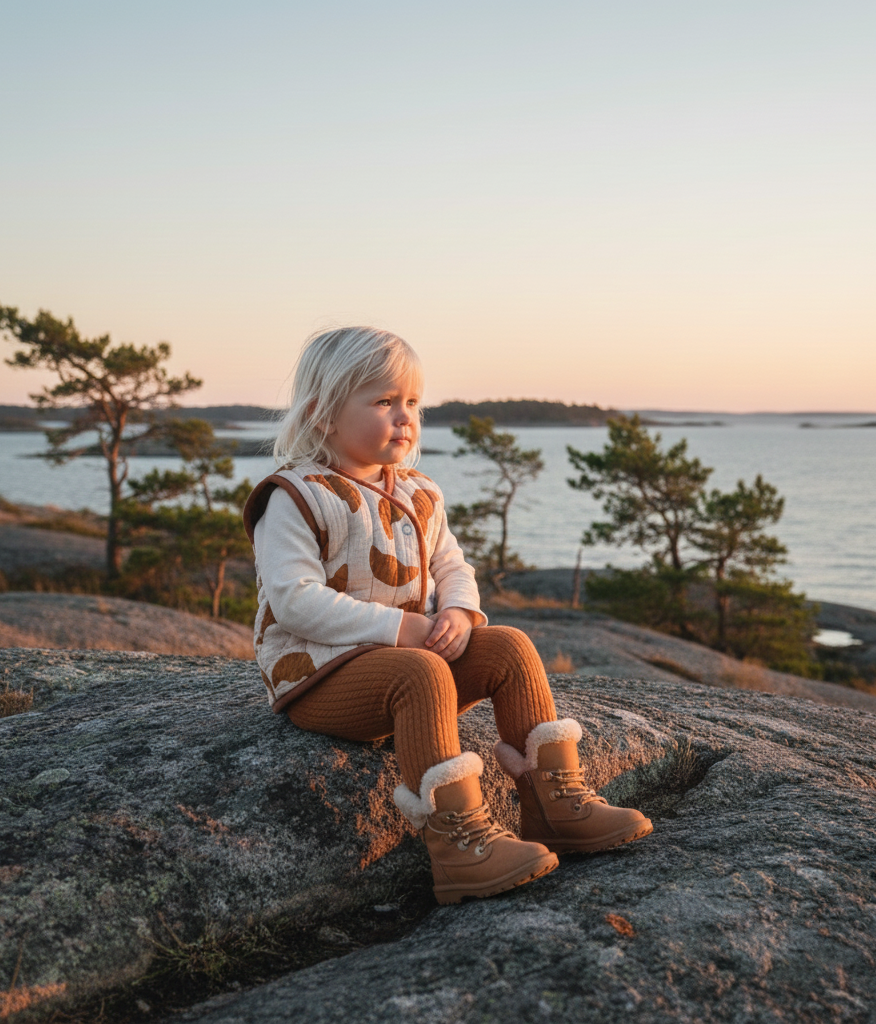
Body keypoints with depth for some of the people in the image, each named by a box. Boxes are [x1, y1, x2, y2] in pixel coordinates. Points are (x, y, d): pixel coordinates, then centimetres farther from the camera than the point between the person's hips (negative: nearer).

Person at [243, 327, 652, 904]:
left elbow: (451, 566, 17)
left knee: (510, 647, -10)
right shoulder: (297, 497, -11)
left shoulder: (418, 495, 14)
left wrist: (459, 610, -9)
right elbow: (294, 599, -21)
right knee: (423, 675, -35)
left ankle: (557, 802, -8)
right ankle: (461, 845, -37)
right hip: (317, 671, -7)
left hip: (415, 651, 8)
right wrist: (396, 627, -25)